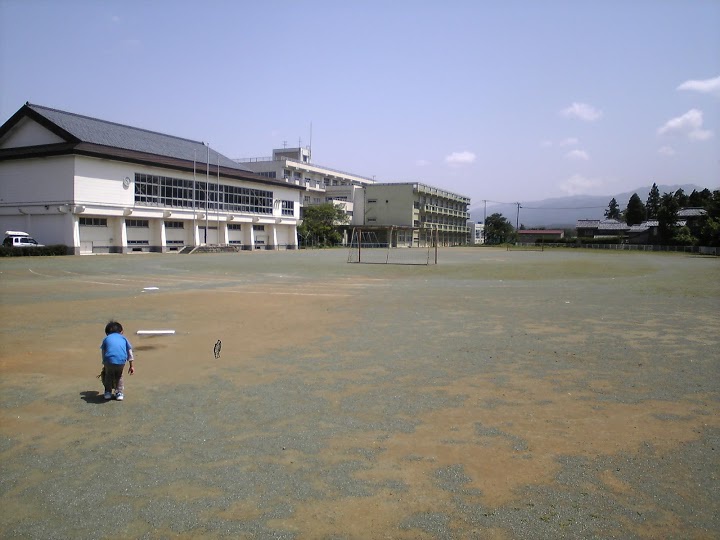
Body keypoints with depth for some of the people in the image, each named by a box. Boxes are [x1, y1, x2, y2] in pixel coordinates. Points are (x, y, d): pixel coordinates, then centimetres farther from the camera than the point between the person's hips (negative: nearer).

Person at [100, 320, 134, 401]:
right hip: (121, 361, 0)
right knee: (119, 376, 27)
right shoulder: (124, 338, 26)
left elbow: (103, 353, 30)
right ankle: (119, 393, 21)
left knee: (108, 375, 29)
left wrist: (104, 365, 43)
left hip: (109, 361, 0)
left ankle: (108, 392, 30)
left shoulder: (106, 339, 25)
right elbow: (130, 352, 26)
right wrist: (131, 366, 33)